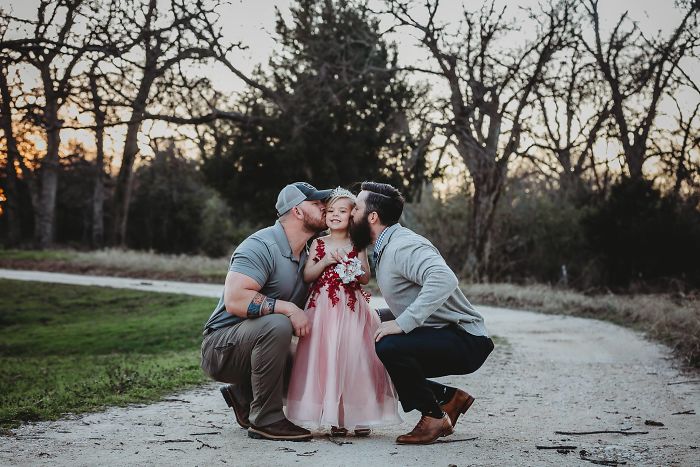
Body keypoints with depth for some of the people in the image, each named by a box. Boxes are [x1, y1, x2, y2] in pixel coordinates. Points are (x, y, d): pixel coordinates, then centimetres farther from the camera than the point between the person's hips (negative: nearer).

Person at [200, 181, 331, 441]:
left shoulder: (308, 253, 10)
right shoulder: (262, 246, -20)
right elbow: (235, 300, -32)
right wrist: (288, 308, -32)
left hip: (256, 344, 9)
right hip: (221, 348, -9)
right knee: (276, 325, -35)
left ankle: (242, 394, 18)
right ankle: (266, 420, -24)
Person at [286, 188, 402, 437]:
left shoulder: (357, 246, 7)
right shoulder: (318, 244, 8)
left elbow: (366, 278, 7)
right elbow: (307, 276, 3)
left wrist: (355, 271, -14)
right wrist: (326, 261, -10)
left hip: (353, 309, 0)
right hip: (324, 309, 0)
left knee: (355, 357, -3)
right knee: (327, 358, -4)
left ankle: (359, 415, 5)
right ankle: (335, 418, 2)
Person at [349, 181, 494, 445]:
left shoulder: (403, 245, -20)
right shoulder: (383, 250, 13)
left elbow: (443, 279, -38)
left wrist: (402, 323, -37)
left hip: (466, 343, -10)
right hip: (438, 337, 10)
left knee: (389, 347, -31)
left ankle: (435, 418, -11)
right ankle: (449, 397, 18)